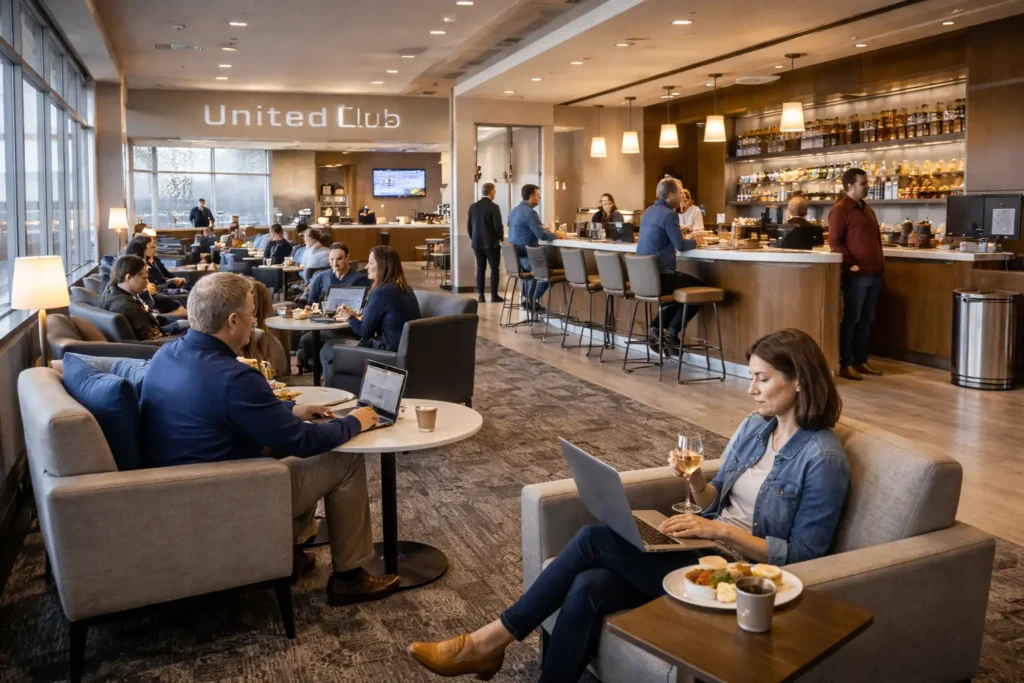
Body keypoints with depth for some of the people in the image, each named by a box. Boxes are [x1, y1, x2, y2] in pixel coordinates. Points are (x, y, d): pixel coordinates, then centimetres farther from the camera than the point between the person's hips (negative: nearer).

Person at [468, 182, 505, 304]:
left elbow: (469, 225, 8)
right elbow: (498, 226, -14)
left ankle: (480, 295, 7)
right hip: (491, 242, -5)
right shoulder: (494, 207, -13)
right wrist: (501, 237, 4)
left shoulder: (473, 206, 5)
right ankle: (494, 295, 1)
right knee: (494, 269, 2)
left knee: (480, 268, 9)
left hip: (477, 243, 5)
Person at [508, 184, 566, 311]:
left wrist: (552, 233, 17)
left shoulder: (515, 211, 12)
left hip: (514, 256, 9)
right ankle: (532, 299, 12)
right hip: (525, 256, -9)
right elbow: (542, 235, -21)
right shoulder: (529, 212, -17)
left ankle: (526, 298, 29)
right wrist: (556, 235, -3)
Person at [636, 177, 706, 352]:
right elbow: (680, 245, -17)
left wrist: (680, 233, 18)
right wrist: (695, 241, 2)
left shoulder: (648, 212, 14)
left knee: (685, 285, 29)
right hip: (660, 276, -9)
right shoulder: (668, 214, -14)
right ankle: (671, 332, 6)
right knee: (700, 288, 9)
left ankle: (658, 326, 16)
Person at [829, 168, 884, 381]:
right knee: (851, 319, -4)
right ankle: (844, 364, 3)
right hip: (856, 274, -8)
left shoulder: (866, 209, 19)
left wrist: (881, 261, 17)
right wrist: (850, 264, -19)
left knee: (866, 319, 11)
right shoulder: (840, 210, -8)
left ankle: (861, 361, 19)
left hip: (874, 273, 8)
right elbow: (834, 242, -14)